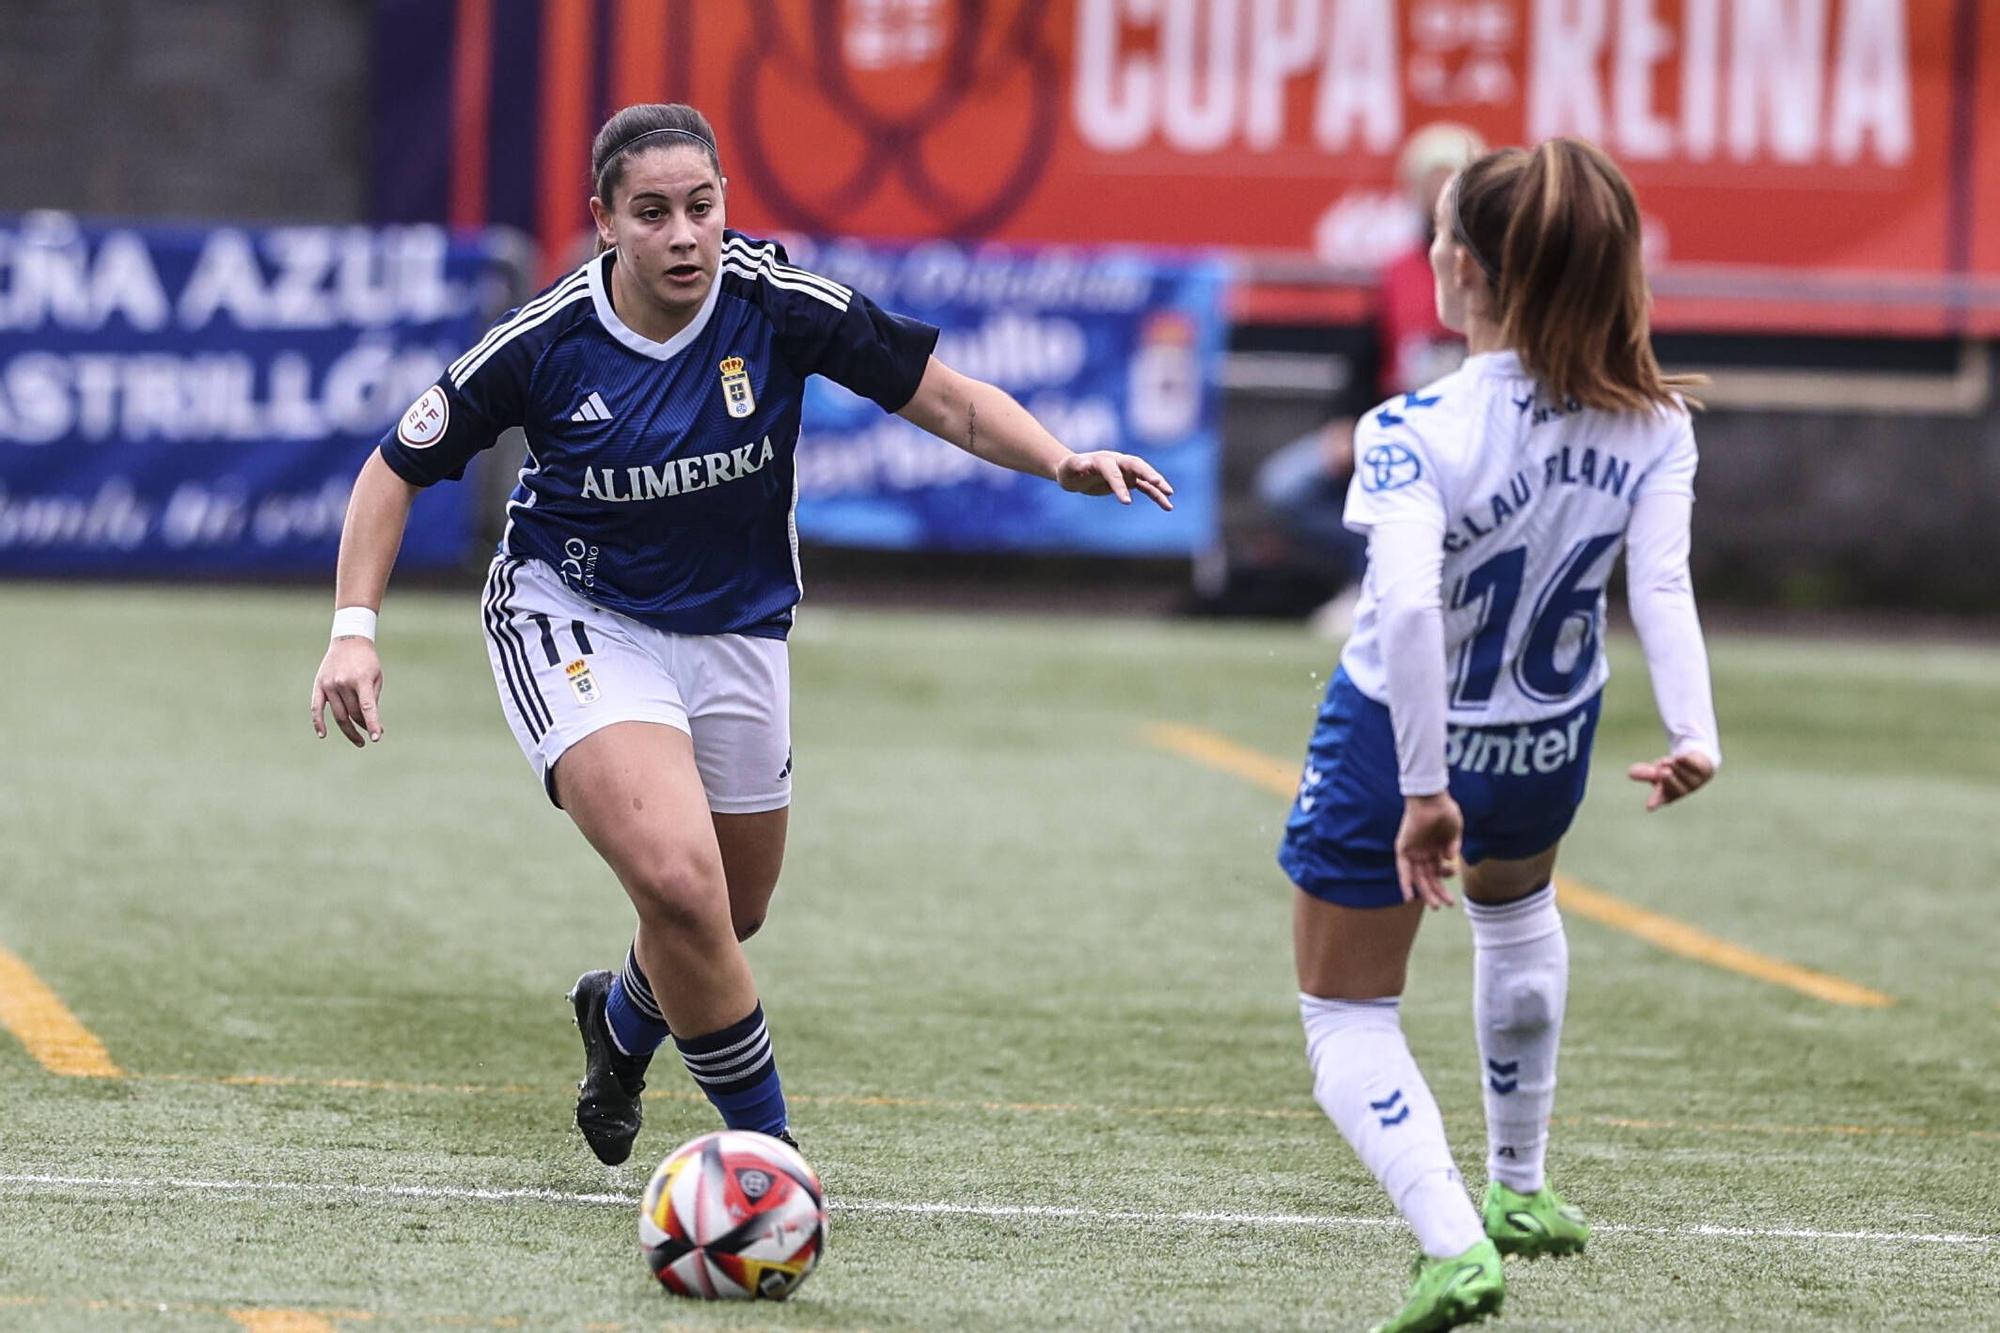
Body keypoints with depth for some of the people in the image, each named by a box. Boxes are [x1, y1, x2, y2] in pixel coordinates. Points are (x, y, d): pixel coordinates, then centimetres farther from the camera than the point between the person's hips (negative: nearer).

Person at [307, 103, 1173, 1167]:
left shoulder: (781, 304, -17)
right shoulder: (544, 343, -19)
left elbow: (952, 403, -9)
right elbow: (398, 468, -7)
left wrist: (1062, 462, -28)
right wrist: (354, 629, -18)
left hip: (735, 630, 4)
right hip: (575, 622, -4)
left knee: (729, 919, 18)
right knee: (679, 880, -26)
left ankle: (624, 1015, 55)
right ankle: (766, 1140, -8)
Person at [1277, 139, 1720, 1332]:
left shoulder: (1417, 431, -28)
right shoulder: (1653, 425, -14)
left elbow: (1408, 601, -39)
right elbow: (1661, 582, -26)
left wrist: (1425, 788, -35)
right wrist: (1693, 732, -32)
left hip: (1393, 753, -5)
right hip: (1550, 747, 5)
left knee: (1348, 1024, 10)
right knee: (1517, 904, 39)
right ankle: (1521, 1189, 50)